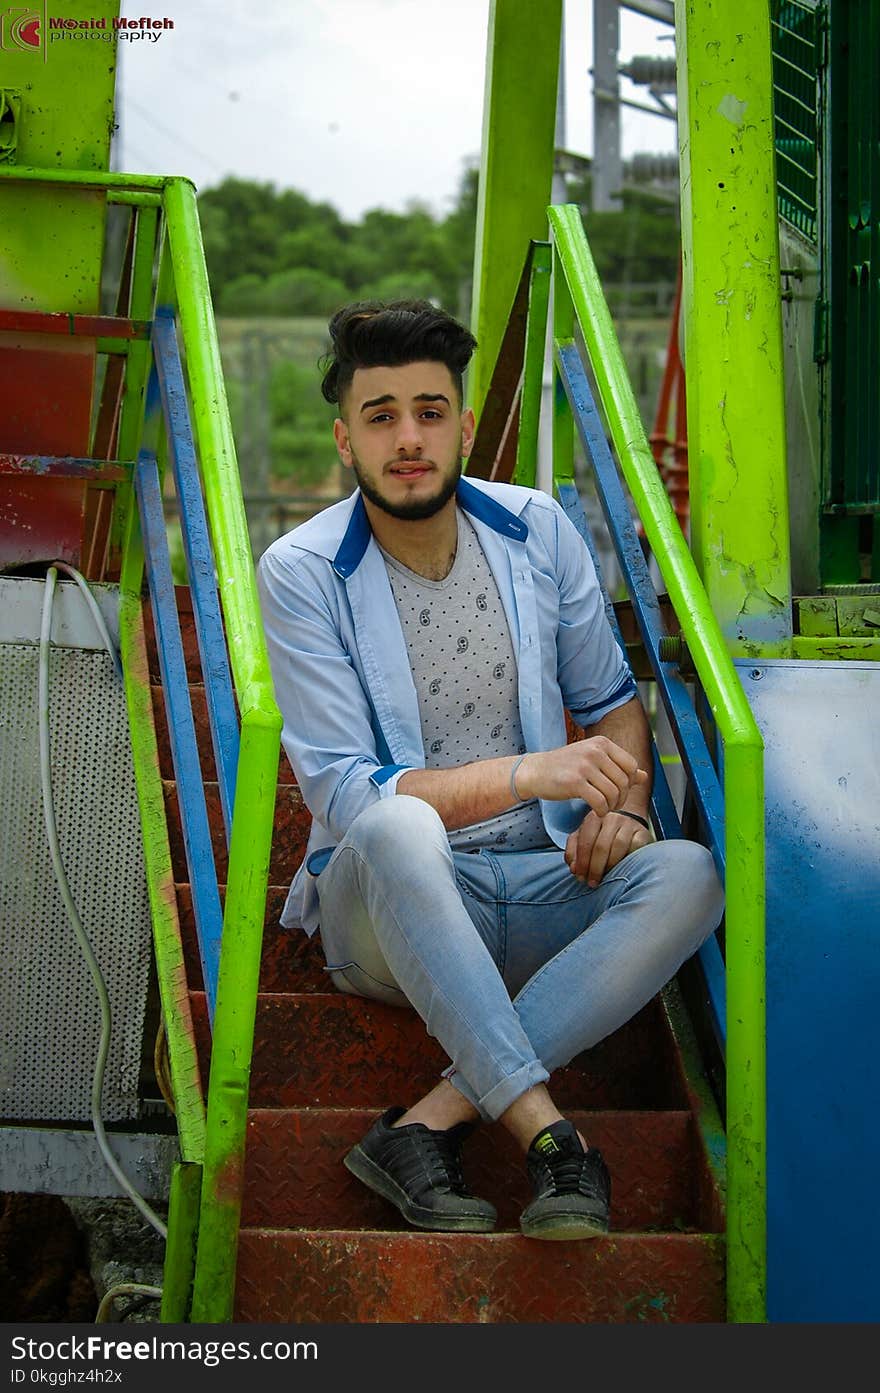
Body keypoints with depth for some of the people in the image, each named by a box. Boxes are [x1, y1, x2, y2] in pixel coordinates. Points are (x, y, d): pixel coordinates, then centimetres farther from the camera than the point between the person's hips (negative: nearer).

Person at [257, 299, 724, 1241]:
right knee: (396, 828, -38)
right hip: (389, 910, -4)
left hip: (544, 887, 4)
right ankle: (545, 1128, -34)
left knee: (687, 876, -27)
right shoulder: (302, 573, -8)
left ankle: (432, 1120, -29)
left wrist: (621, 804, -9)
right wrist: (530, 774, -24)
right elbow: (344, 793, -14)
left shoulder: (536, 531, 3)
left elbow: (611, 699, 15)